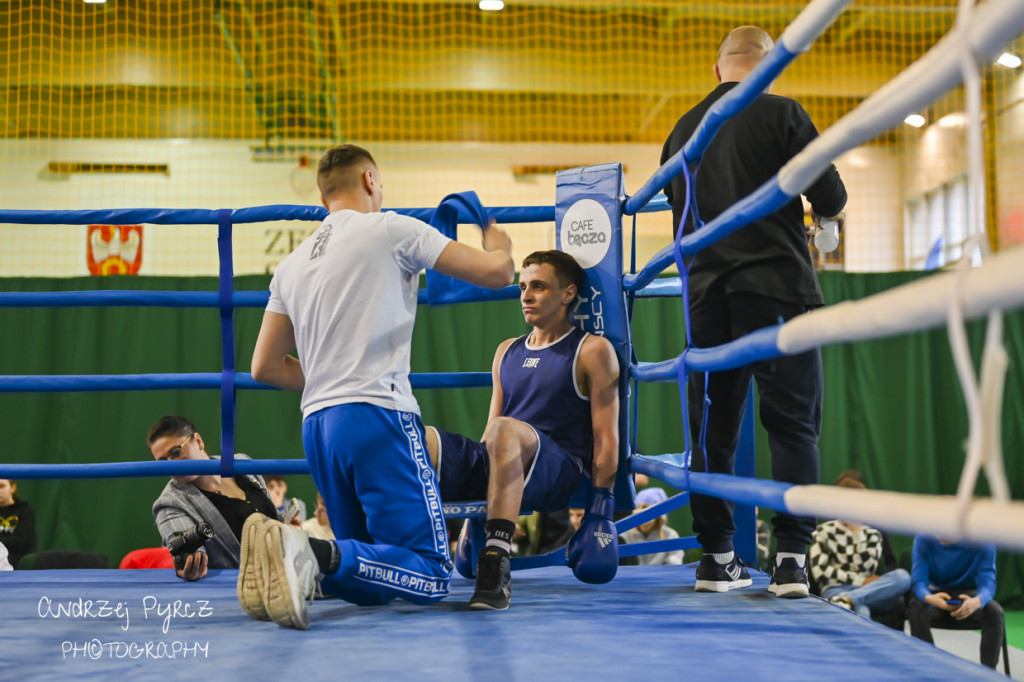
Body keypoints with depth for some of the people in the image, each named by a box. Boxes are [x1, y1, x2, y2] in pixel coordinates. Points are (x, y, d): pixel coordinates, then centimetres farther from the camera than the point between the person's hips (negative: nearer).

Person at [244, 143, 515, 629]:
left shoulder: (292, 264, 19)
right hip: (379, 415, -7)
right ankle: (318, 552, -30)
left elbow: (265, 367, 21)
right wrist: (495, 238, 27)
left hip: (317, 424, 7)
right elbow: (497, 273, 3)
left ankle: (280, 557, -10)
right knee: (431, 577, -7)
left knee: (373, 583, 15)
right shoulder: (391, 229, 2)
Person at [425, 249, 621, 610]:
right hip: (500, 467, 6)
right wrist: (475, 513, 20)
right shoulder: (507, 351, 24)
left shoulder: (592, 350, 6)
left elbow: (606, 438, -1)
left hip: (561, 470, -5)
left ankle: (496, 566, -44)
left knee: (506, 430, -39)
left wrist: (600, 512, -9)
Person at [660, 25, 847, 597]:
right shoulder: (781, 115, -2)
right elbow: (830, 195, -5)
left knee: (714, 430, 9)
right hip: (779, 287, -4)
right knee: (793, 426, 1)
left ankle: (717, 559, 13)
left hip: (708, 294, 4)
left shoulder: (683, 131, 13)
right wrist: (833, 211, 17)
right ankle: (791, 559, -4)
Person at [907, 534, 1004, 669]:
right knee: (916, 610, -32)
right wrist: (928, 597, -45)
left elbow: (987, 582, -25)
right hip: (937, 594, 0)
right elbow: (918, 580, -19)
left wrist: (978, 601, -50)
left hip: (969, 594, 0)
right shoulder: (923, 540, -16)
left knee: (995, 612, -30)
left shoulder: (983, 543, -18)